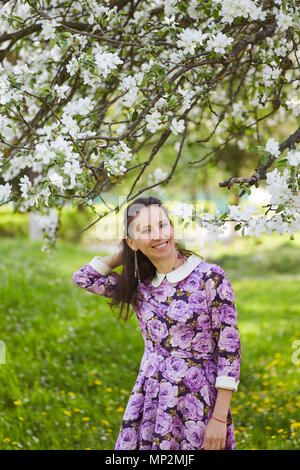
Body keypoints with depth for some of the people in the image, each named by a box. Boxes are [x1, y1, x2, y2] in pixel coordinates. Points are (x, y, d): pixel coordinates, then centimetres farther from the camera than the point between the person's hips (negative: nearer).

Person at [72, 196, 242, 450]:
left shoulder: (210, 278, -10)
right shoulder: (139, 286, 6)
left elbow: (229, 350, -10)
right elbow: (84, 277, 12)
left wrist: (220, 419, -13)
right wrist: (128, 253, 9)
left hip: (196, 406, -4)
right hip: (149, 405, 5)